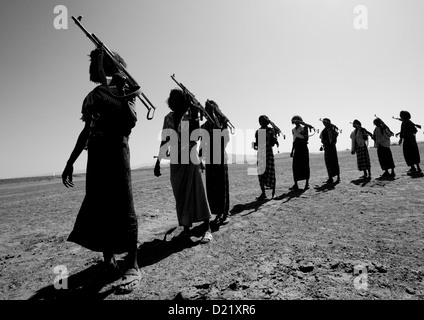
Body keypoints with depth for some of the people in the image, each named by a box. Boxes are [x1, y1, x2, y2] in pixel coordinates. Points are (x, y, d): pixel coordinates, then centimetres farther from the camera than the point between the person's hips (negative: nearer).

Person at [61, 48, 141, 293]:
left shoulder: (124, 91, 3)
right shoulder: (92, 97, 19)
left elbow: (131, 122, -13)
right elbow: (86, 131, 20)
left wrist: (121, 93, -17)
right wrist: (71, 161, 19)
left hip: (116, 150, -6)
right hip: (95, 154, 7)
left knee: (123, 207, -10)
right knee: (98, 207, 6)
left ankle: (132, 266, -5)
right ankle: (108, 259, 21)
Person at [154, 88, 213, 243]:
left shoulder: (190, 115, -1)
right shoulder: (168, 118, 10)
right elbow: (164, 141, 11)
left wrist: (194, 116, -16)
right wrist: (158, 162, 9)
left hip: (190, 158, -4)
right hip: (175, 160, 4)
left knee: (196, 192, -8)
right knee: (180, 195, 6)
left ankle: (207, 229, -4)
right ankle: (186, 228, 16)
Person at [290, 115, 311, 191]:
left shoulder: (304, 128, 0)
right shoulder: (293, 130, 13)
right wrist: (292, 151, 16)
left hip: (304, 148, -4)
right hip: (296, 149, 4)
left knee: (305, 165, -1)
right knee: (295, 166, -2)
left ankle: (307, 183, 8)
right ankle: (295, 184, 3)